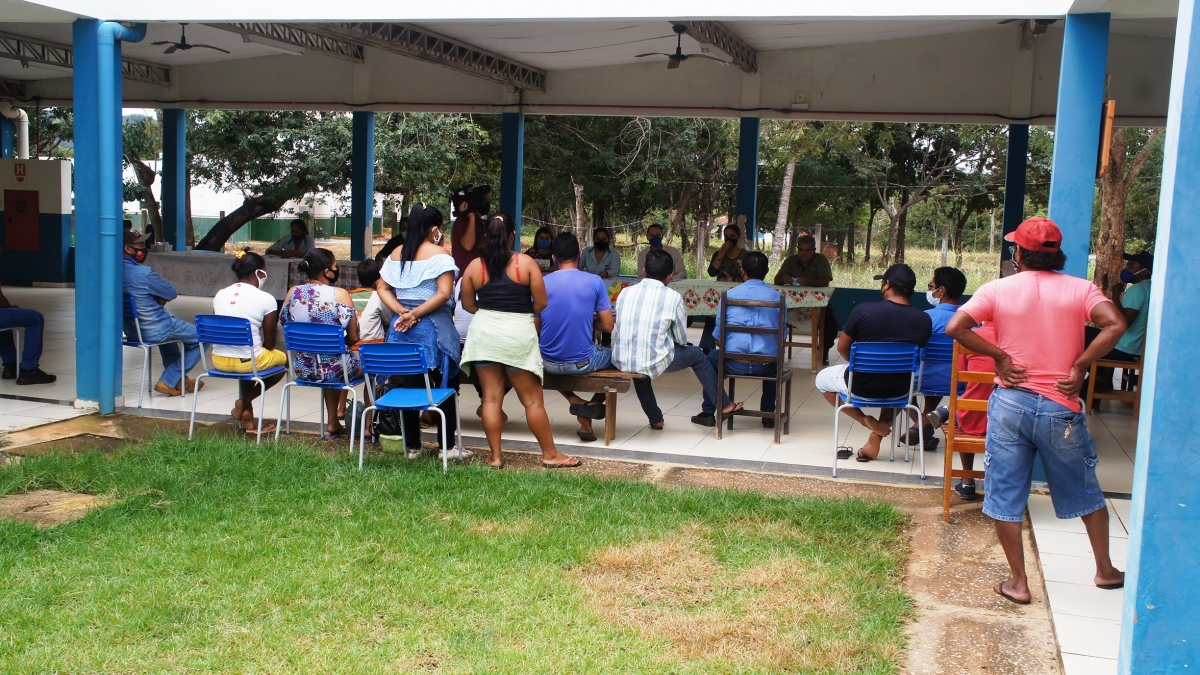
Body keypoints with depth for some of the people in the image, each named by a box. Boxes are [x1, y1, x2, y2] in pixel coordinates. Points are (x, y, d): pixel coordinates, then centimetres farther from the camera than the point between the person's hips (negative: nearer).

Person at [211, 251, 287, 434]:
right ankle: (244, 402, 11)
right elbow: (269, 343, -6)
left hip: (219, 360, 5)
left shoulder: (220, 295, 4)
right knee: (283, 358, 24)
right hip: (248, 361, -5)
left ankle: (247, 418, 27)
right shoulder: (266, 299, -11)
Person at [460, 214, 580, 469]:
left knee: (491, 397, 8)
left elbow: (468, 305, 7)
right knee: (532, 399, 5)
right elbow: (541, 303, -5)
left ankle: (495, 456, 12)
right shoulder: (526, 263, -7)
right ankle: (550, 455, 13)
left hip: (484, 333, 2)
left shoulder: (474, 267, -1)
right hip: (518, 335, -2)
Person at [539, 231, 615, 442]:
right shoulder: (595, 282, -6)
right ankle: (594, 403, 6)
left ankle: (577, 402, 13)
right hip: (583, 362, -1)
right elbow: (608, 326, -4)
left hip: (549, 363, 1)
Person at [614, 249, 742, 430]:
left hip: (621, 362, 3)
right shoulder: (673, 297, -6)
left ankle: (655, 419, 47)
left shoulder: (625, 293, 3)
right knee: (696, 354, 23)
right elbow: (682, 339, 2)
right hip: (654, 363, -3)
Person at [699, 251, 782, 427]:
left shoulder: (729, 295, -1)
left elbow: (718, 335, 3)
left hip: (734, 364, -1)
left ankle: (708, 413, 32)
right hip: (765, 366, 1)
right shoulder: (777, 297, 0)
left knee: (711, 357, 32)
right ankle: (768, 414, 36)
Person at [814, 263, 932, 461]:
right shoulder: (924, 320, -10)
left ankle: (867, 420, 11)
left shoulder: (863, 310, -16)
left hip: (860, 386, -2)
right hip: (898, 391, 3)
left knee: (822, 378, 28)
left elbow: (842, 347, -3)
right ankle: (875, 439, 26)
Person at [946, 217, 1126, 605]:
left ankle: (1018, 583, 13)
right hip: (1060, 408, 1)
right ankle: (1105, 570, 33)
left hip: (1010, 402, 0)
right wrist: (1080, 366, -9)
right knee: (1085, 493, 20)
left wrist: (999, 356, -4)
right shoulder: (1079, 289, -2)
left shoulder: (997, 289, -2)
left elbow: (955, 327, -13)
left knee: (1006, 496, 9)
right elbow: (1115, 325, -17)